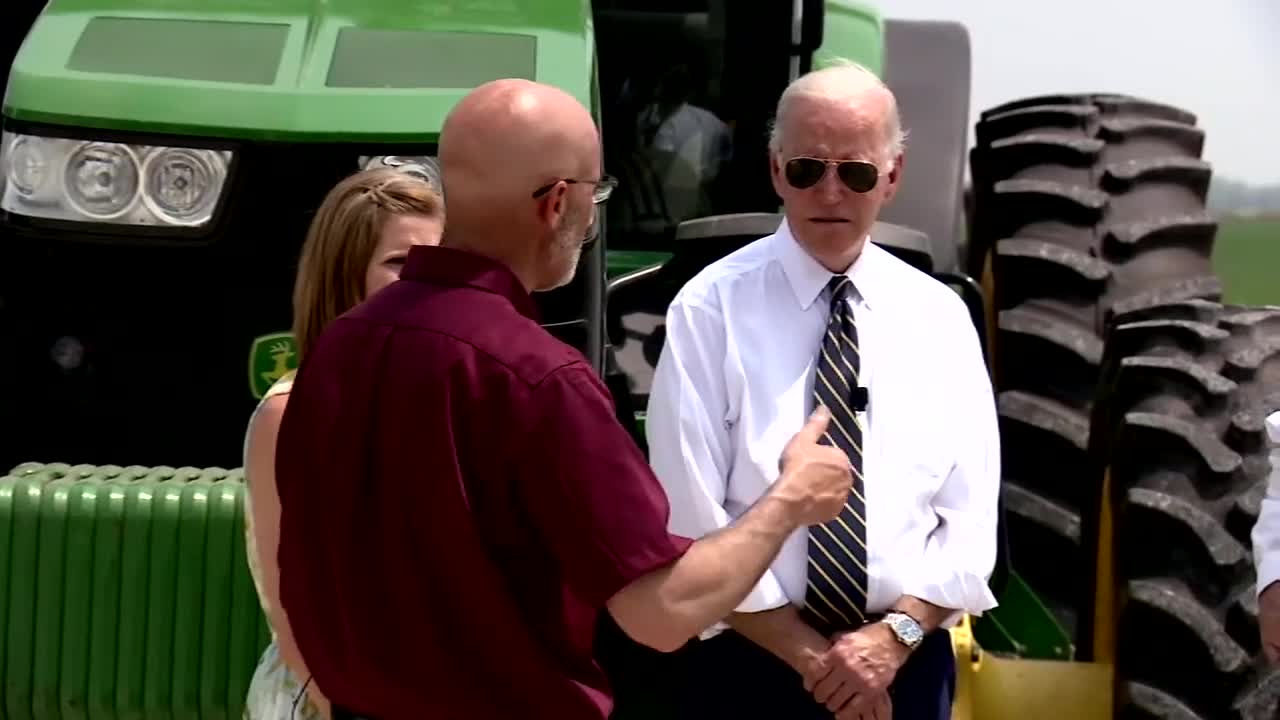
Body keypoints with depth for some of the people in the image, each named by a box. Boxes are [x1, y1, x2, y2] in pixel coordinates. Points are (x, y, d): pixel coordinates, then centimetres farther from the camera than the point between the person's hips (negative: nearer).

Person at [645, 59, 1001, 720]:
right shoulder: (711, 310, -8)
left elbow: (970, 516, 2)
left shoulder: (939, 316, 2)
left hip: (907, 665, 3)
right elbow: (689, 518, -11)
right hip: (753, 666, -2)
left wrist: (896, 635, -12)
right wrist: (808, 653, -13)